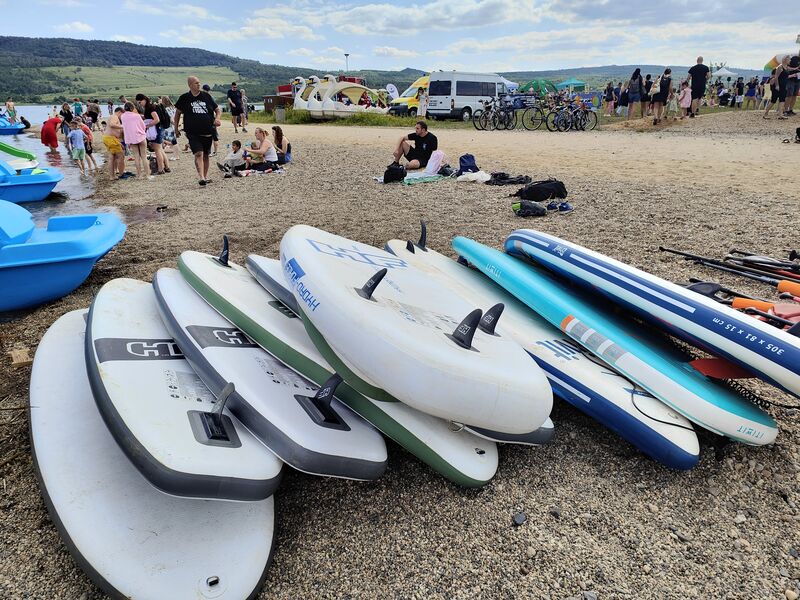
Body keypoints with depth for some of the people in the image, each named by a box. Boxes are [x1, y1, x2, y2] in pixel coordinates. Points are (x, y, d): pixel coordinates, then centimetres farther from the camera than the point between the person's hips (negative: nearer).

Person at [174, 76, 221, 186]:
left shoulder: (206, 96, 7)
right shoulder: (185, 98, 3)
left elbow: (217, 109, 15)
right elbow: (178, 113, 13)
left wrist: (217, 118, -6)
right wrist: (176, 128, 12)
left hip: (208, 132, 3)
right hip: (193, 133, -3)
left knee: (206, 155, 13)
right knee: (198, 154, -18)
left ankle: (205, 176, 26)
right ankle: (201, 177, -26)